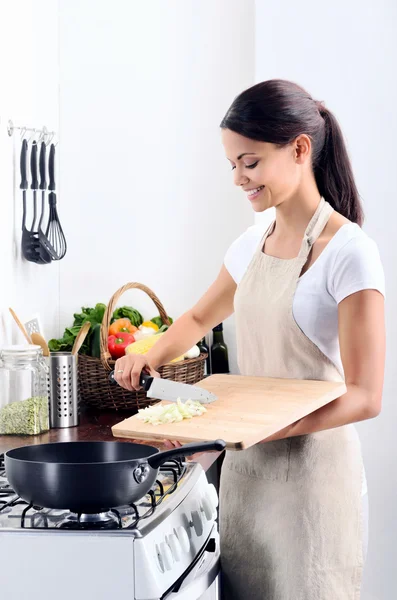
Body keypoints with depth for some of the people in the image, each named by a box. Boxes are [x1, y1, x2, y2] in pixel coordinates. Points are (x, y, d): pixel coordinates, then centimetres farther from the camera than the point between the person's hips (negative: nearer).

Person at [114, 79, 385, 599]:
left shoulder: (349, 253, -14)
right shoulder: (252, 246, 7)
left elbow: (365, 396, -16)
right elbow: (200, 318, 25)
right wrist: (151, 357, 4)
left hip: (312, 475, -6)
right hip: (245, 471, 6)